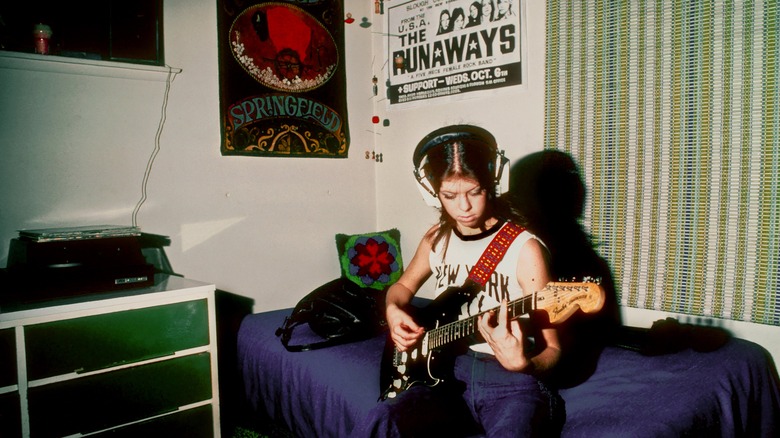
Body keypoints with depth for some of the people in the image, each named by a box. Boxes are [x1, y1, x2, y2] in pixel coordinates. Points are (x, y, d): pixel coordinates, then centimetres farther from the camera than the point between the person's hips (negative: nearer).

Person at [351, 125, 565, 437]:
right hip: (451, 372, 4)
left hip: (510, 381, -3)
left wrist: (522, 365, -30)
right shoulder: (436, 239, 4)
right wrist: (393, 312, 3)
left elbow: (552, 349, -8)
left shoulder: (524, 248, -11)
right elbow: (403, 285, 25)